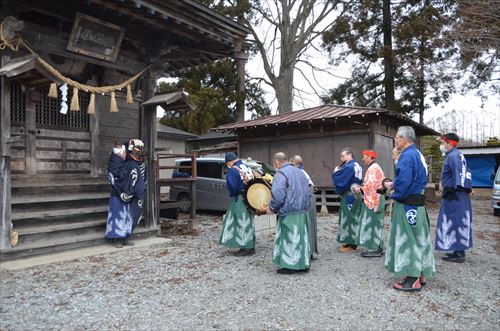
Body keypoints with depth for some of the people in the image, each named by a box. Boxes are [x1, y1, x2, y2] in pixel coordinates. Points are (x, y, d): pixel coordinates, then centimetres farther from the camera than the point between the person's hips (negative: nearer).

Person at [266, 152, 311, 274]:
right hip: (302, 211, 8)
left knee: (288, 239, 1)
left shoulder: (280, 174, -11)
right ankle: (303, 264, 20)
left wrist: (271, 208, -5)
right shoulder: (300, 172, 15)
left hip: (288, 213, -8)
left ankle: (289, 265, 8)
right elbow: (306, 191, 17)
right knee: (301, 238, 13)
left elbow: (277, 195, -19)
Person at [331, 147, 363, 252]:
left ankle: (351, 245, 2)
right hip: (356, 195, 10)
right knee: (354, 218, 14)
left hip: (348, 196, -10)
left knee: (348, 219, -3)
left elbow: (338, 179, -22)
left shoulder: (348, 167, -18)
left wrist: (335, 172, -1)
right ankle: (353, 242, 22)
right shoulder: (357, 166, 12)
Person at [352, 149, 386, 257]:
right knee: (376, 224, 14)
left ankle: (374, 249, 0)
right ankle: (378, 247, 21)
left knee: (372, 224, -5)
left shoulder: (373, 168, -15)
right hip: (376, 199, 10)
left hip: (372, 201, -10)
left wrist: (360, 189, -10)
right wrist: (361, 187, 11)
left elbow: (370, 185, -23)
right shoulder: (375, 167, 17)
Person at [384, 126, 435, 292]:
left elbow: (403, 181, -27)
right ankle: (421, 274, 25)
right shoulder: (418, 154, 13)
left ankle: (413, 279, 7)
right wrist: (394, 184, 9)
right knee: (418, 238, 15)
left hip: (407, 204, -10)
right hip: (418, 202, 10)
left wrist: (392, 187, -8)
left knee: (408, 239, -1)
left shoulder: (407, 156, -18)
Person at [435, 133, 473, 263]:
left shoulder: (453, 156, -16)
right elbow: (466, 173, 22)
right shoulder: (457, 154, 17)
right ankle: (459, 251, 23)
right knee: (459, 223, 14)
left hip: (453, 197, -10)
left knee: (455, 223, -5)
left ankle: (459, 255, 1)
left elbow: (458, 174, -26)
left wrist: (454, 190, -23)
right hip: (459, 194, 10)